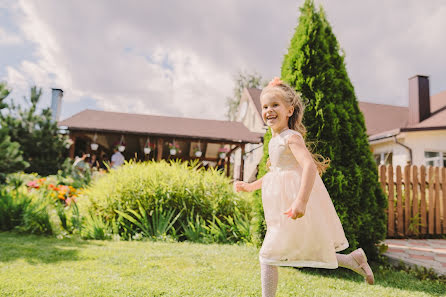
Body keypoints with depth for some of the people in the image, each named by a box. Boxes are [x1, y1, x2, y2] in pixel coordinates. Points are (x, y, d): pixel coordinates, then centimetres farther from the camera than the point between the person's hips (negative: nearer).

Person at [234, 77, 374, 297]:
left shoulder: (291, 137, -15)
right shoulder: (275, 140, 13)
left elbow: (310, 166, -30)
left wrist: (301, 201, -41)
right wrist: (251, 186, 27)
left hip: (295, 207, -10)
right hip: (284, 210, 10)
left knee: (267, 256, -5)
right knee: (310, 254, 19)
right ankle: (355, 260, 34)